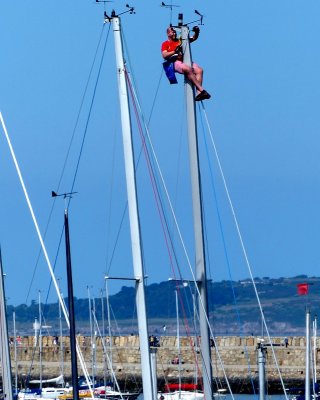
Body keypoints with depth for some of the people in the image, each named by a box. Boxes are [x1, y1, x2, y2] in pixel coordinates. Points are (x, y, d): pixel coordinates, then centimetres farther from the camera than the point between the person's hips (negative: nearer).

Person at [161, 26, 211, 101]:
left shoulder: (180, 41, 27)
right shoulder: (165, 44, 13)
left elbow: (194, 38, 31)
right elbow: (164, 55, -3)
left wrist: (196, 32, 10)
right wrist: (175, 51, -14)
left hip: (185, 61, 6)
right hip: (175, 62, -6)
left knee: (199, 70, -21)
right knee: (188, 69, -35)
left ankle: (198, 93, -33)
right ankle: (201, 89, -40)